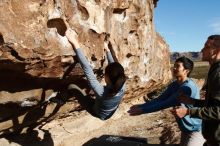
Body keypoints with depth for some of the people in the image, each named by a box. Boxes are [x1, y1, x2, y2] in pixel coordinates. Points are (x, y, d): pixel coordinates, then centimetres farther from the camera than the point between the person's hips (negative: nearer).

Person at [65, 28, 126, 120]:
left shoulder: (102, 92, -46)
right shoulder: (122, 87, -32)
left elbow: (87, 69, -49)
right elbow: (114, 67, -17)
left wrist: (75, 44, -48)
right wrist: (107, 50, -6)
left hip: (99, 115, -4)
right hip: (111, 113, 4)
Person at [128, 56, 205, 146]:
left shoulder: (188, 87, -28)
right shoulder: (173, 85, 0)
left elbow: (166, 104, -29)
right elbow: (159, 99, -2)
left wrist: (143, 110, -29)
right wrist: (140, 106, -15)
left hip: (196, 131, -8)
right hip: (185, 130, 8)